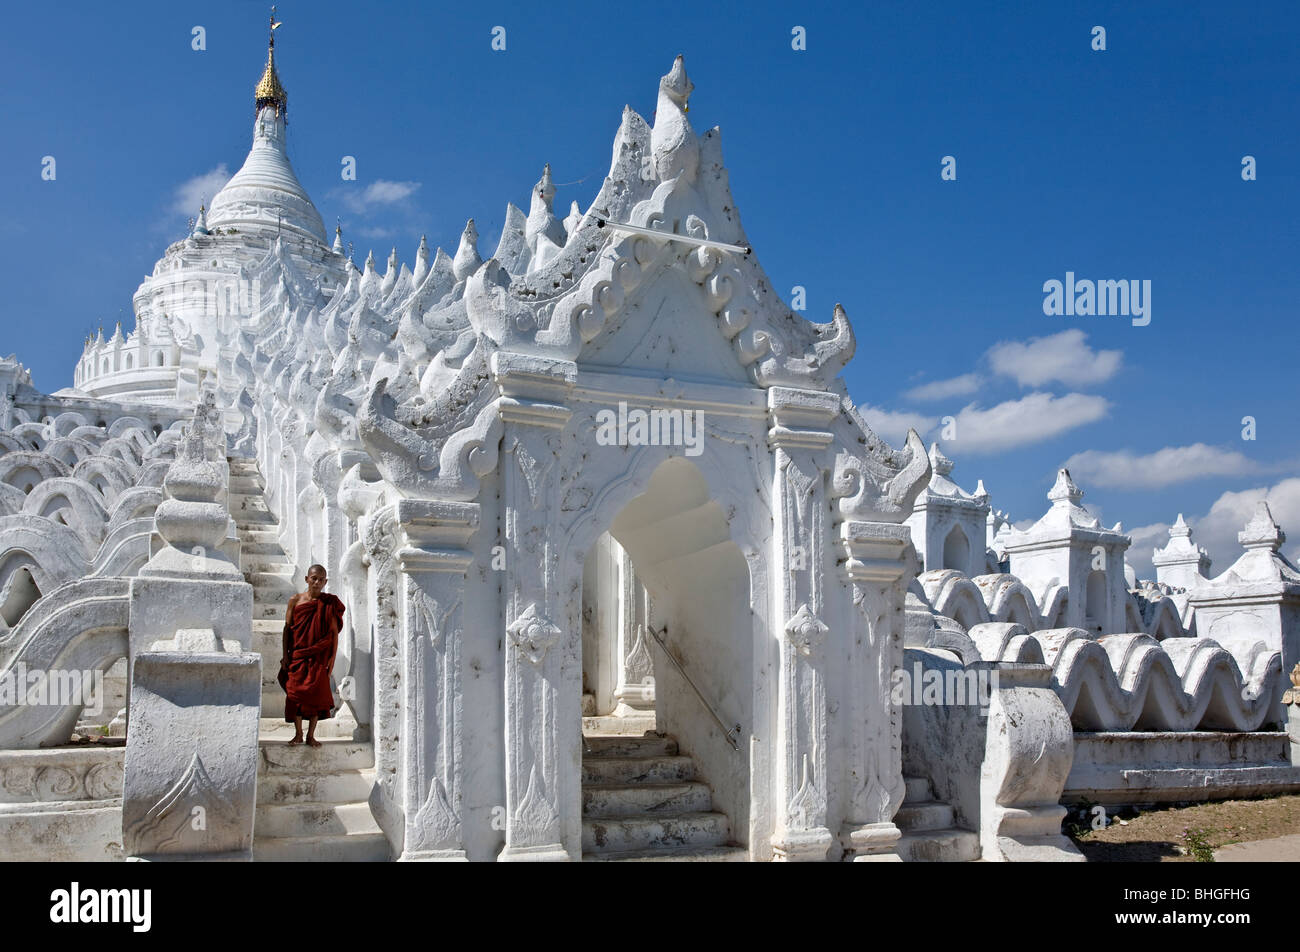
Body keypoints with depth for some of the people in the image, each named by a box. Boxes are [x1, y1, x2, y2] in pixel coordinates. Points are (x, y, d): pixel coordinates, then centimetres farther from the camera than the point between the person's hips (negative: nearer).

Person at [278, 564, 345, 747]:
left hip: (319, 656, -1)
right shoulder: (295, 600, 1)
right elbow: (287, 628, 4)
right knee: (295, 692, 2)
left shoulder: (330, 603, -1)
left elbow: (334, 632, 1)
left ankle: (311, 735, 12)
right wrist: (285, 654, 0)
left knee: (316, 693, 0)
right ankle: (298, 734, 16)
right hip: (297, 654, 1)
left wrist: (333, 657, -3)